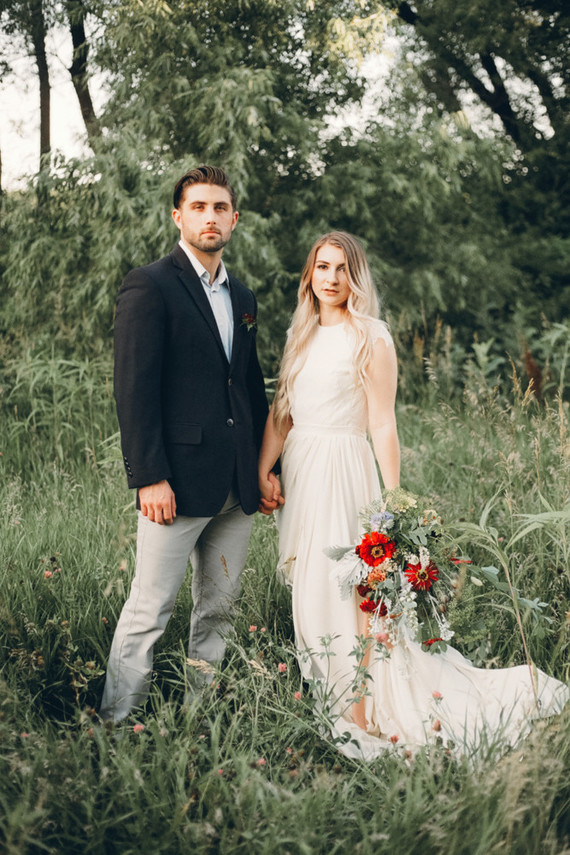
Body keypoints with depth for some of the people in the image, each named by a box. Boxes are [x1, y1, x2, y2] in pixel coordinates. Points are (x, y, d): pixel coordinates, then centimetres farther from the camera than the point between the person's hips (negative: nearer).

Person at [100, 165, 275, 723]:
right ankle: (116, 725, 7)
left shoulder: (242, 297, 16)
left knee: (219, 606, 13)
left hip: (237, 485, 7)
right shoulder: (150, 286, -6)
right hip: (179, 480, -7)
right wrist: (149, 478, -18)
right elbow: (134, 389, -12)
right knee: (149, 609, -3)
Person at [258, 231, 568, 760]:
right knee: (308, 590, 10)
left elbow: (383, 426, -9)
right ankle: (324, 700, 21)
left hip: (342, 470, -6)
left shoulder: (370, 339, -7)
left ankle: (362, 713, 2)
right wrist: (263, 472, 0)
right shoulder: (300, 335, 12)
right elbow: (280, 411, 12)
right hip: (297, 469, 6)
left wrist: (393, 500, -12)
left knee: (345, 590, -7)